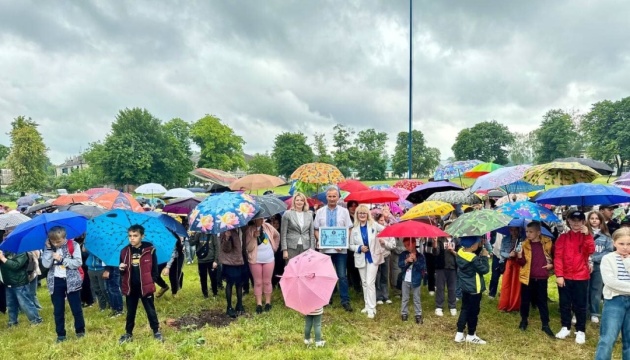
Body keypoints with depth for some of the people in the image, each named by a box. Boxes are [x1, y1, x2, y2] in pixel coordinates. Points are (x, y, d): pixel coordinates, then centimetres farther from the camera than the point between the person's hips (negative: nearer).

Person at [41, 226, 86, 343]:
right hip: (56, 281, 3)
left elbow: (78, 262, -13)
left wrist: (61, 259, -19)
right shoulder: (49, 248, 2)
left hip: (71, 281, -3)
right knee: (58, 310, 10)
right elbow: (46, 264, -9)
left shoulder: (73, 245, -7)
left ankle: (80, 330, 24)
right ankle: (60, 334, 23)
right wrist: (49, 249, -14)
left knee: (76, 308, 6)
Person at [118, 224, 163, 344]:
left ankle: (156, 331, 24)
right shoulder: (125, 251, 2)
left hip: (145, 286, -3)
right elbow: (122, 272, 11)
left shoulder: (150, 250, -9)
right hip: (130, 287, 3)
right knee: (130, 312, 18)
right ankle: (128, 333, 34)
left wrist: (151, 282, -9)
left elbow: (155, 269, -3)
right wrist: (121, 268, -11)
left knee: (151, 311, 9)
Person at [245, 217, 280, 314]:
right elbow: (248, 248, -13)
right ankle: (259, 304, 13)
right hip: (255, 260, -2)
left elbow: (277, 236, 17)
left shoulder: (268, 227, -2)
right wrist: (254, 237, -23)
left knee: (267, 281, 9)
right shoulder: (250, 230, -10)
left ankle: (268, 302, 21)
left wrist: (275, 247, 13)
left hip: (269, 259, 2)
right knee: (258, 282, 4)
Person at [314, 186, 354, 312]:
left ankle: (345, 301, 5)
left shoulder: (344, 211, 3)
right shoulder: (320, 212, 6)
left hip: (340, 249, -1)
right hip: (325, 248, 2)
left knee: (342, 276, -1)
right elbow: (316, 229, 8)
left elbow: (348, 229, 1)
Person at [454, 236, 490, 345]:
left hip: (465, 287, 8)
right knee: (473, 312, 7)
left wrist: (480, 255, 1)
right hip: (474, 289, -8)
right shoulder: (474, 259, -27)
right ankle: (471, 335, 21)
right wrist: (484, 257, -9)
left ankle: (459, 334, 20)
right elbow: (485, 269, -17)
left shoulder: (460, 252, -3)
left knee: (464, 309, 16)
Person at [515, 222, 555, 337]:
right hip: (527, 277, 1)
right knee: (525, 300, 10)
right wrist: (519, 256, -22)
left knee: (542, 301, 7)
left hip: (541, 278, -1)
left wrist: (552, 264, 1)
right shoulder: (525, 244, -1)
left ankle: (545, 325, 18)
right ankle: (524, 320, 28)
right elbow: (522, 263, -3)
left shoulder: (547, 242, -3)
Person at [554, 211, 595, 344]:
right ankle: (565, 327, 24)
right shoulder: (563, 237, 1)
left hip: (581, 277, 0)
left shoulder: (587, 237, 4)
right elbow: (558, 257, -3)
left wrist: (587, 234, -23)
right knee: (565, 304, 10)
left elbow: (591, 251, -16)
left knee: (580, 305, 6)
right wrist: (559, 275, -10)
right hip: (565, 277, 1)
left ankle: (580, 331, 18)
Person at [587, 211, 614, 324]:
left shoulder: (606, 235, 4)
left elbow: (609, 251, -2)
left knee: (596, 290, 9)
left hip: (599, 266, 2)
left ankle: (594, 313, 21)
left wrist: (594, 258, -12)